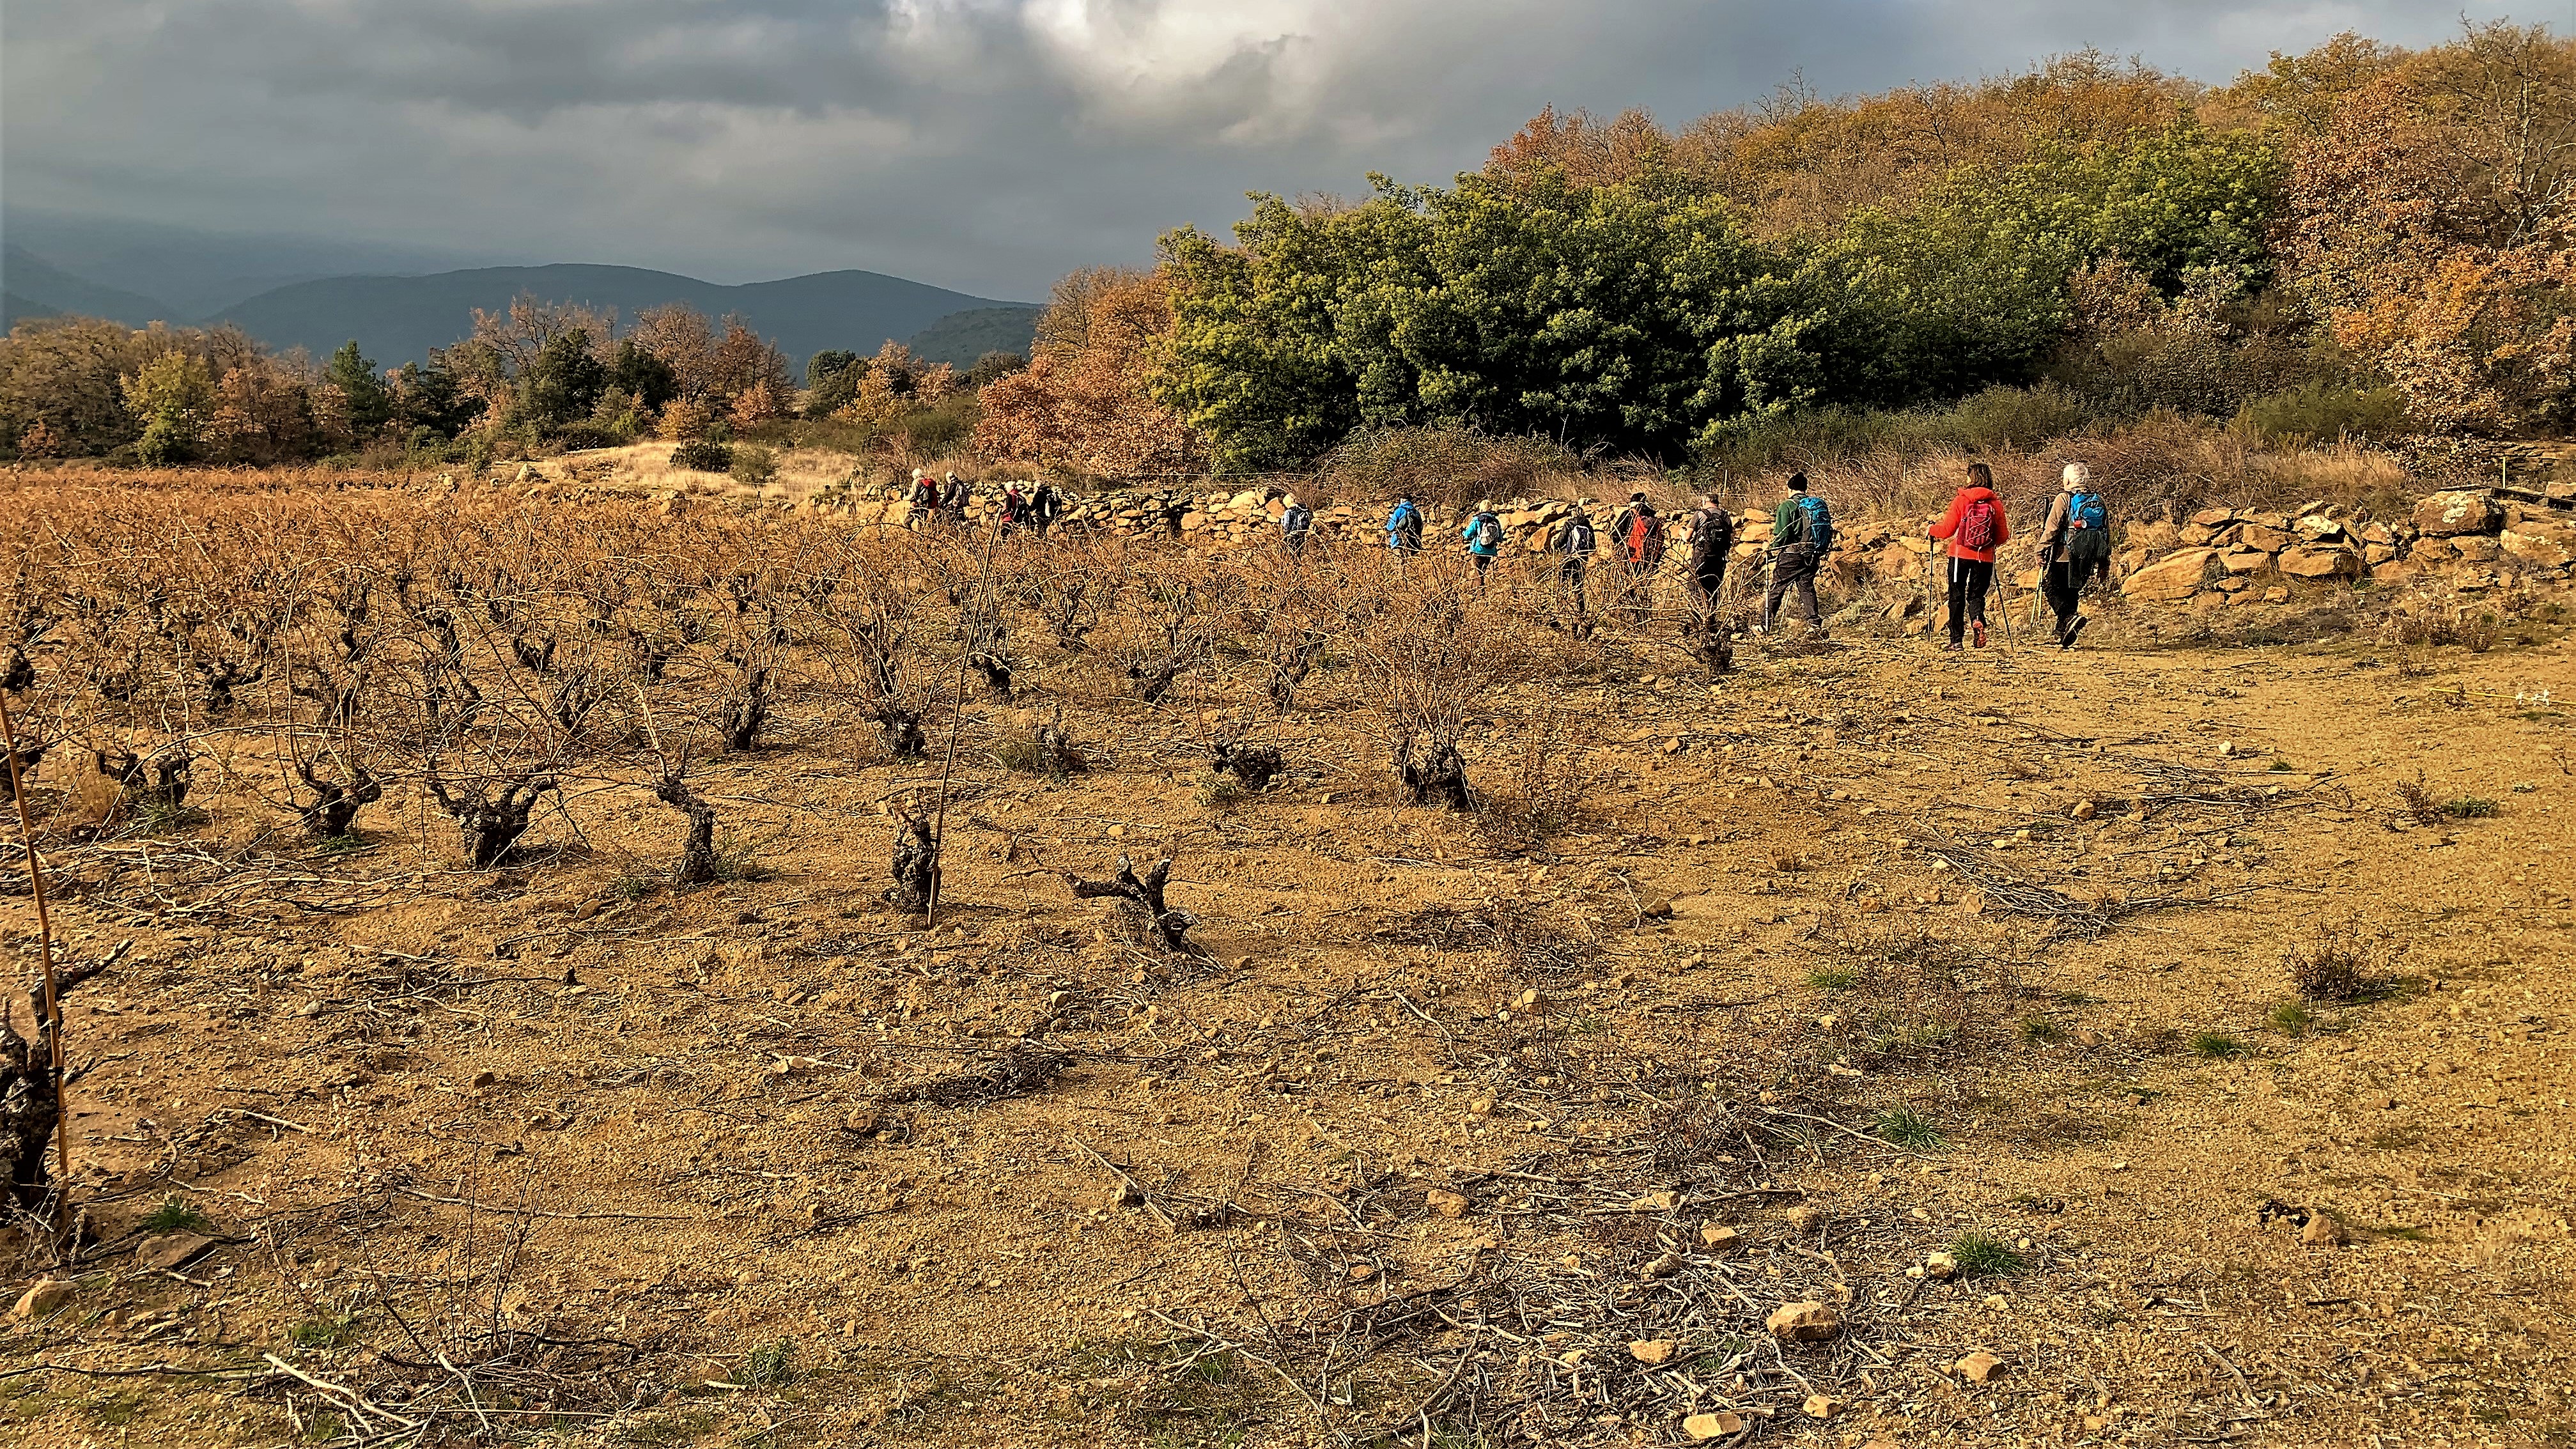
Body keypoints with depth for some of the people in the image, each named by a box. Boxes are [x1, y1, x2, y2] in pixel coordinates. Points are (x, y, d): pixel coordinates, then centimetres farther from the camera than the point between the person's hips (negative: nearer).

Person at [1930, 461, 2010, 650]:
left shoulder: (1960, 501, -7)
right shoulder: (1996, 504, 0)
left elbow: (1947, 531, -6)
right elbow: (2003, 536, 4)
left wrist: (1931, 529, 15)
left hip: (1960, 556, -2)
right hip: (1984, 558, 2)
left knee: (1957, 597, 10)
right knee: (1976, 594, 13)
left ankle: (1956, 639, 10)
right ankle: (1978, 620, -19)